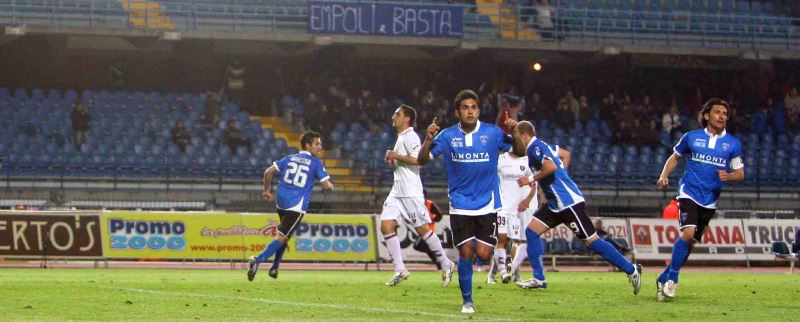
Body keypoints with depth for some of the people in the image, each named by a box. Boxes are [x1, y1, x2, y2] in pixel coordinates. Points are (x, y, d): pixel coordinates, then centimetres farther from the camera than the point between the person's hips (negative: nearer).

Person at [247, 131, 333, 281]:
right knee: (281, 238, -9)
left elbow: (268, 172, 8)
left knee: (284, 235, 26)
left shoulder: (289, 158, 12)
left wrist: (267, 189, 20)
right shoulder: (315, 163, -2)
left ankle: (274, 268, 24)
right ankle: (258, 260, -28)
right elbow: (326, 185, -5)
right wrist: (331, 185, 18)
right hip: (297, 206, -6)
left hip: (281, 202, 6)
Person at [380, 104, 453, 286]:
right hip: (397, 192, 9)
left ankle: (446, 265, 10)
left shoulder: (410, 136, -10)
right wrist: (393, 162, 13)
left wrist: (396, 156, -16)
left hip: (411, 193, -9)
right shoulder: (400, 138, 20)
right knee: (386, 226, -4)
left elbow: (417, 159, -23)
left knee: (422, 229, -4)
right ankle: (399, 270, -3)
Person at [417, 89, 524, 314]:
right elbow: (422, 160, -3)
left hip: (487, 204, 0)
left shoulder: (492, 133, -4)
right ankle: (467, 301, 11)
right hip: (460, 205, 0)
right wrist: (428, 139, -21)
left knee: (483, 254, -9)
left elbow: (519, 152, -2)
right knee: (465, 253, -6)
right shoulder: (448, 136, -2)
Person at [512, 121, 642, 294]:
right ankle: (539, 279, 5)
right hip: (556, 204, 10)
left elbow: (551, 167, -30)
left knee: (591, 240, -8)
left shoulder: (535, 148, -14)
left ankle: (631, 270, -3)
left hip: (568, 202, -10)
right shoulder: (540, 146, 15)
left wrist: (531, 179, -18)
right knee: (531, 231, 4)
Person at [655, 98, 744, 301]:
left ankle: (664, 279, 20)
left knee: (691, 242, 6)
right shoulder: (692, 137, 2)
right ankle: (672, 277, -10)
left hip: (709, 200, 3)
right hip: (689, 193, -3)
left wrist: (728, 176, -14)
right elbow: (675, 157, 16)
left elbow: (740, 173, 8)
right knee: (688, 233, -24)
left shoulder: (733, 144, 4)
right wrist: (664, 176, -1)